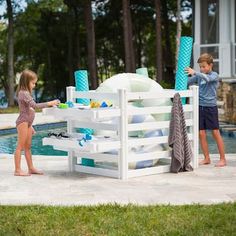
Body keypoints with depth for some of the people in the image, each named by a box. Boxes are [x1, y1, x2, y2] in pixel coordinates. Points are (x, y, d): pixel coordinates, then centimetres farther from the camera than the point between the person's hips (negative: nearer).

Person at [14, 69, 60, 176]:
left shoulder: (26, 93, 17)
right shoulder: (23, 93, -15)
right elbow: (35, 105, -26)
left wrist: (30, 125, 21)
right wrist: (49, 103, -23)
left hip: (27, 122, 10)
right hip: (22, 122, -10)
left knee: (28, 147, 13)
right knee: (20, 146, -7)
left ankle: (31, 168, 18)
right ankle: (17, 170, -5)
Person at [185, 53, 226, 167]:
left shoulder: (214, 75, -4)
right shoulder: (199, 76, 10)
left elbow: (207, 79, -26)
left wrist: (194, 72, -35)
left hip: (211, 107, -5)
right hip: (200, 107, 5)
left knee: (215, 133, -2)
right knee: (201, 134, 3)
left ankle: (223, 159, 6)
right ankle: (207, 158, 14)